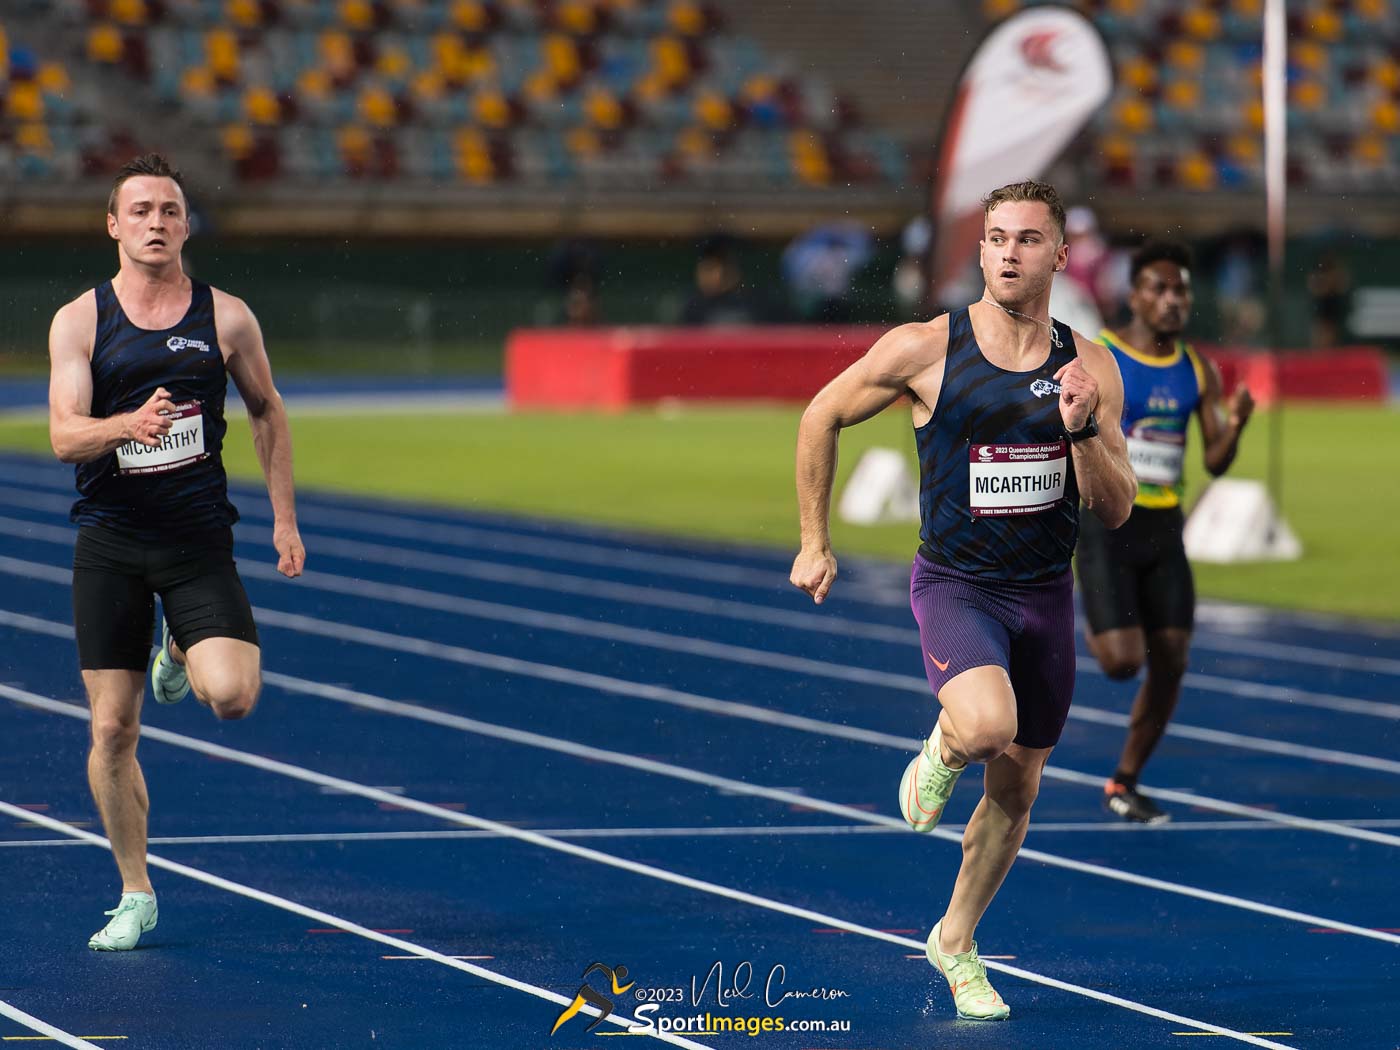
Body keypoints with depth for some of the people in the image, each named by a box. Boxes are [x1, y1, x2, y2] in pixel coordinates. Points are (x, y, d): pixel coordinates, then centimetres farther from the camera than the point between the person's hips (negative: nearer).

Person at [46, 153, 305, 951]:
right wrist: (129, 423, -30)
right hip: (110, 541, 0)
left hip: (199, 539, 0)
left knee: (232, 696, -21)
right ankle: (136, 895, 16)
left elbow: (268, 412, 14)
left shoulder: (226, 317, 2)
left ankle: (181, 655, 17)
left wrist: (285, 517, 9)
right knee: (113, 729, 0)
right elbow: (64, 435, -9)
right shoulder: (80, 322, 0)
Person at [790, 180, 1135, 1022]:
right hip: (956, 584, -4)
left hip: (1047, 595, 4)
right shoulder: (926, 350, -12)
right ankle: (941, 752, 6)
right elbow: (822, 417, 3)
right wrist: (815, 542, 5)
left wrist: (1082, 429, -21)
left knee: (1017, 787, 13)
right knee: (986, 726, -32)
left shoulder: (1090, 367, -3)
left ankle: (956, 941, 35)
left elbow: (1116, 511, -3)